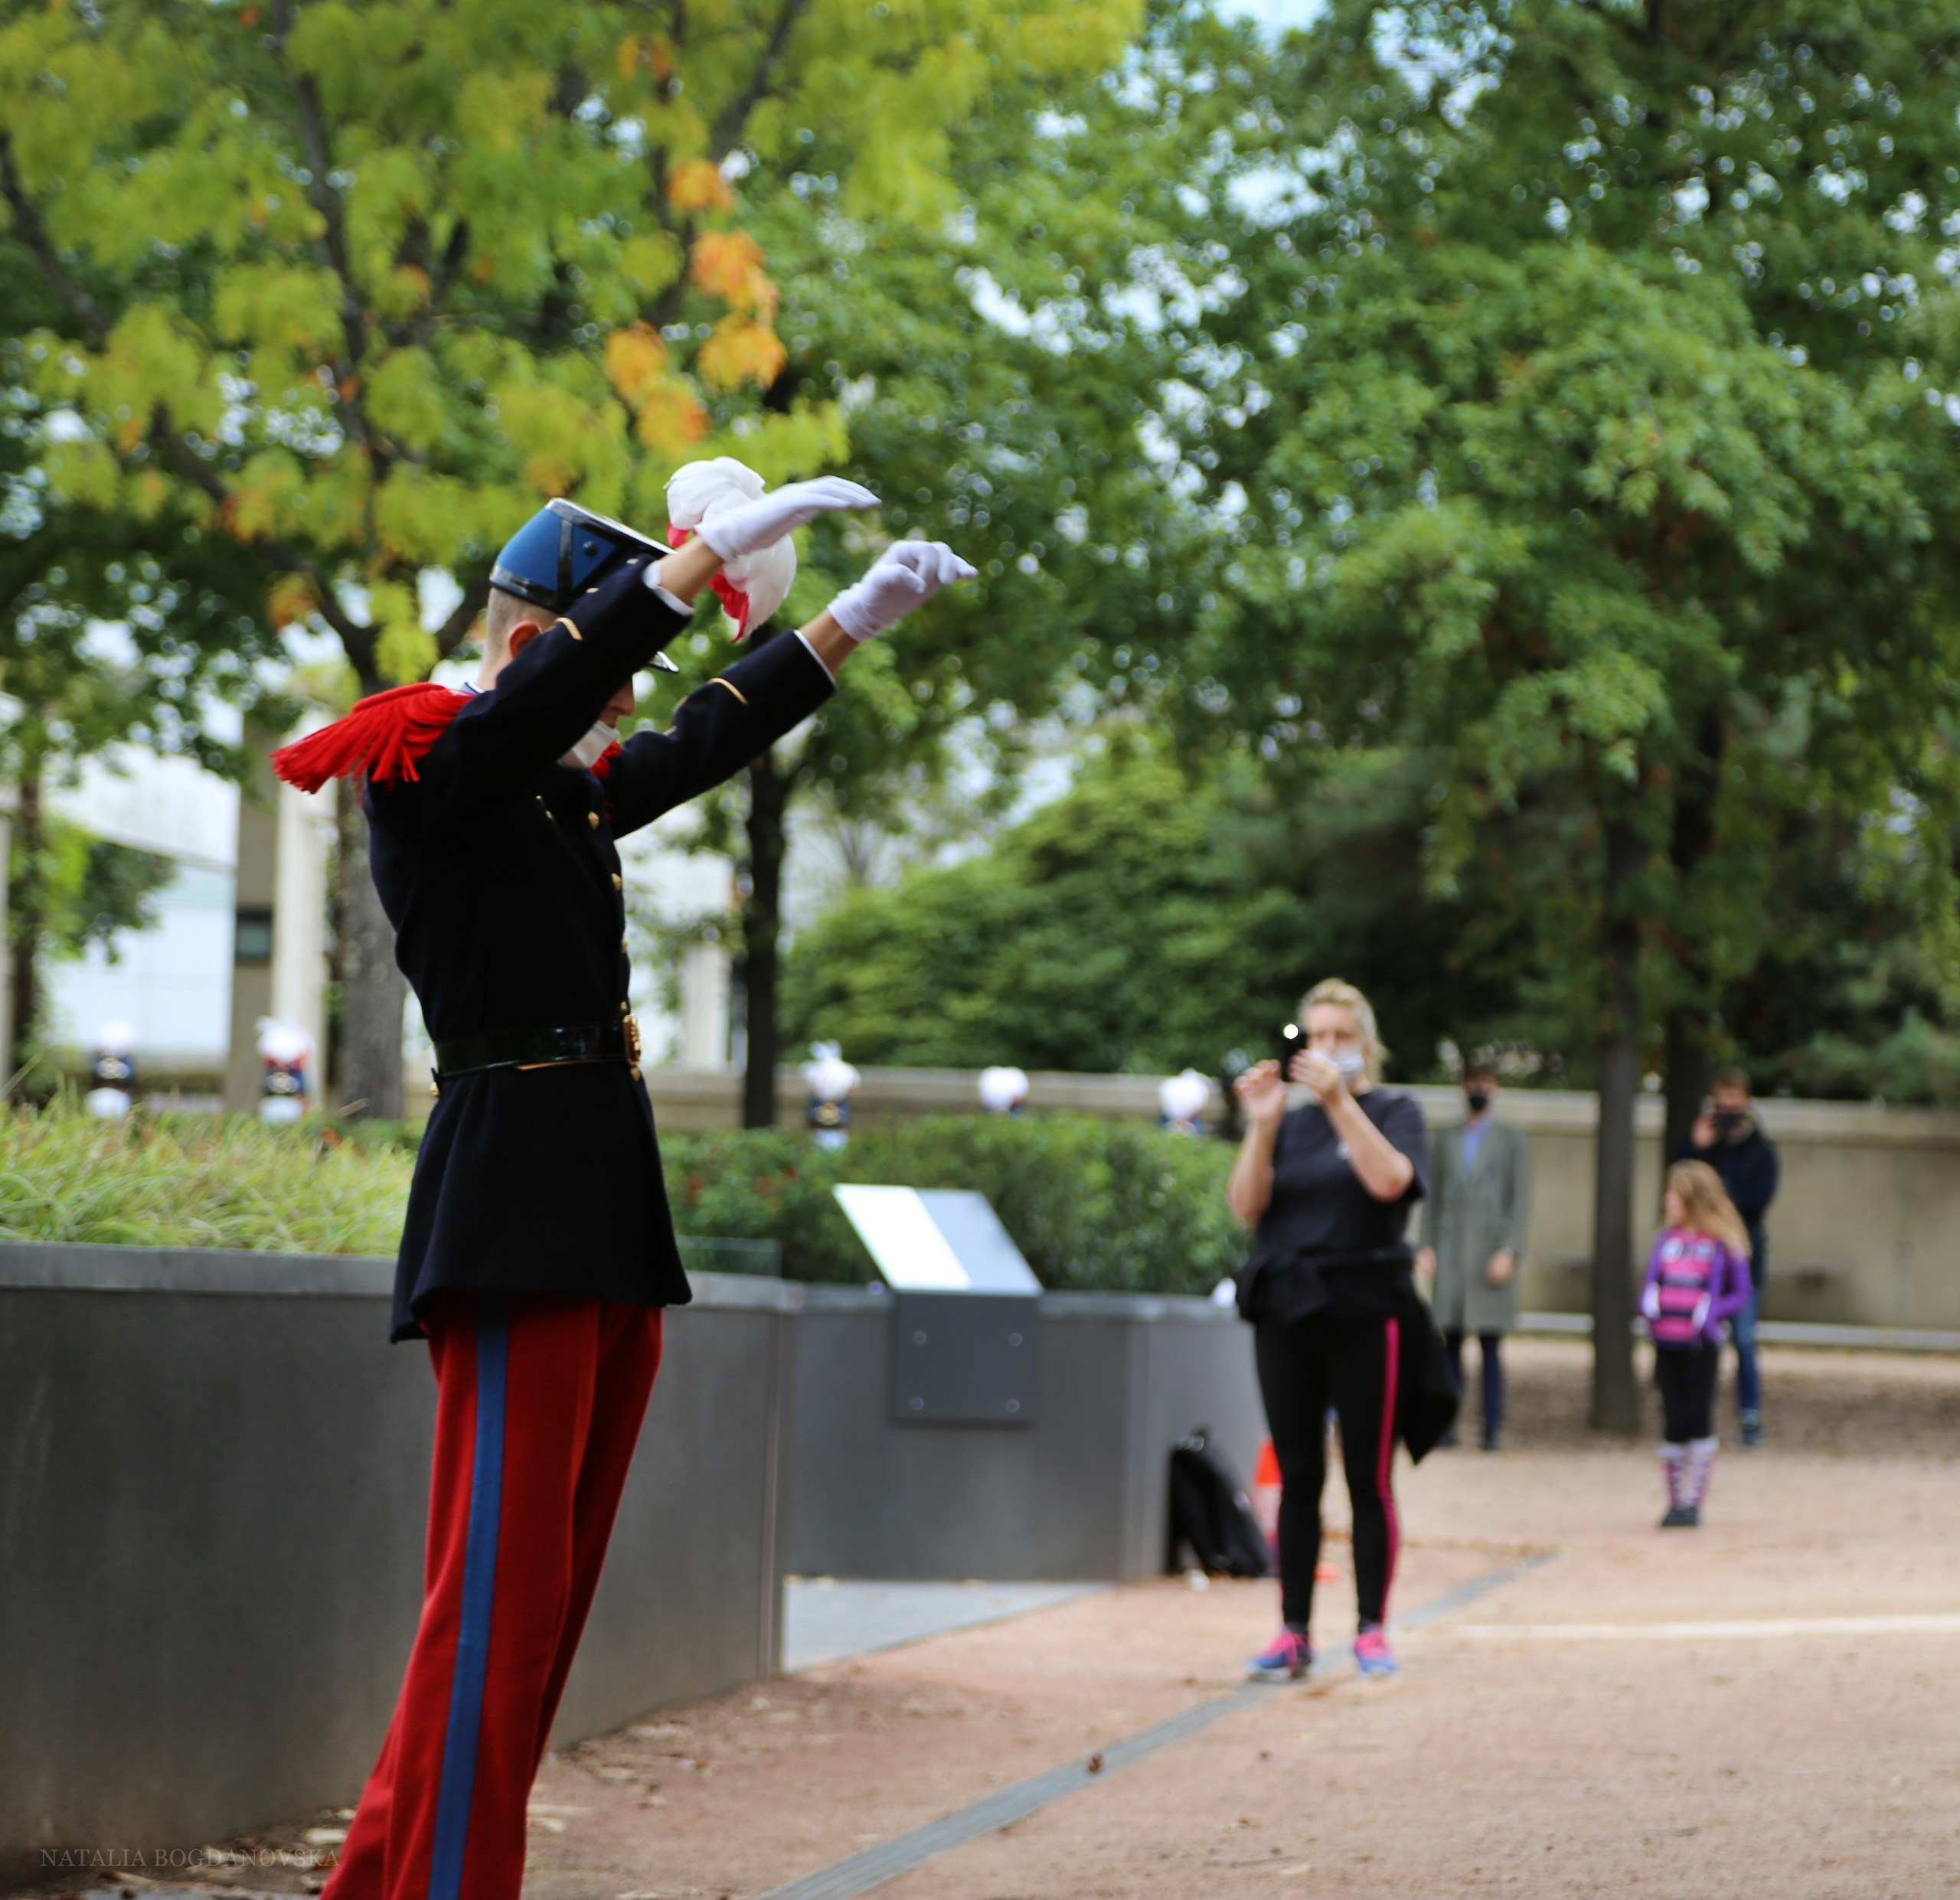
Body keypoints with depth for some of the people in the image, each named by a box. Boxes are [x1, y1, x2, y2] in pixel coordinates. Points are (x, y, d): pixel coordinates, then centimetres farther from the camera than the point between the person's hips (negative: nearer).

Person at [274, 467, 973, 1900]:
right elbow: (549, 681, -21)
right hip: (513, 1205, -9)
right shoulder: (431, 767, -5)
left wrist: (863, 614, 28)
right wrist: (722, 545, -21)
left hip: (607, 1216, 9)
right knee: (504, 1581, -12)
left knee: (552, 1582, 9)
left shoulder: (571, 790, 20)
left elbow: (714, 737, 31)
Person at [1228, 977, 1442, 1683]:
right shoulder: (1289, 1122, 13)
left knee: (1368, 1478, -2)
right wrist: (1261, 1126, -12)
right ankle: (1293, 1632, 6)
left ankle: (1372, 1630, 3)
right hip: (1284, 1312, 3)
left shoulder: (1393, 1111, 4)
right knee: (1297, 1477, 3)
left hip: (1364, 1309, -3)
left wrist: (1339, 1100, -20)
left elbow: (1389, 1180, -16)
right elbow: (1246, 1205, 0)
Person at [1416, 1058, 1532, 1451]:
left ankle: (1493, 1429, -4)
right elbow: (1433, 1197, 15)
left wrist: (1510, 1252, -9)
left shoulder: (1512, 1140, 8)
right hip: (1449, 1256, 3)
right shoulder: (1446, 1140, 16)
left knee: (1491, 1345, -5)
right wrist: (1427, 1246, 3)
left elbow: (1521, 1201, 2)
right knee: (1450, 1342, 0)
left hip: (1491, 1254, -3)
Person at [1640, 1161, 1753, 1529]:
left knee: (1699, 1419, -3)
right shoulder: (1667, 1240, 12)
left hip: (1701, 1344, -4)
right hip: (1666, 1343, 4)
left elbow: (1740, 1294, 1)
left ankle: (1693, 1501, 4)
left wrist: (1709, 1313, -14)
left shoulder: (1724, 1244, -1)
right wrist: (1650, 1306, -5)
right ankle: (1675, 1502, 11)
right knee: (1674, 1421, 4)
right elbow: (1649, 1285, 16)